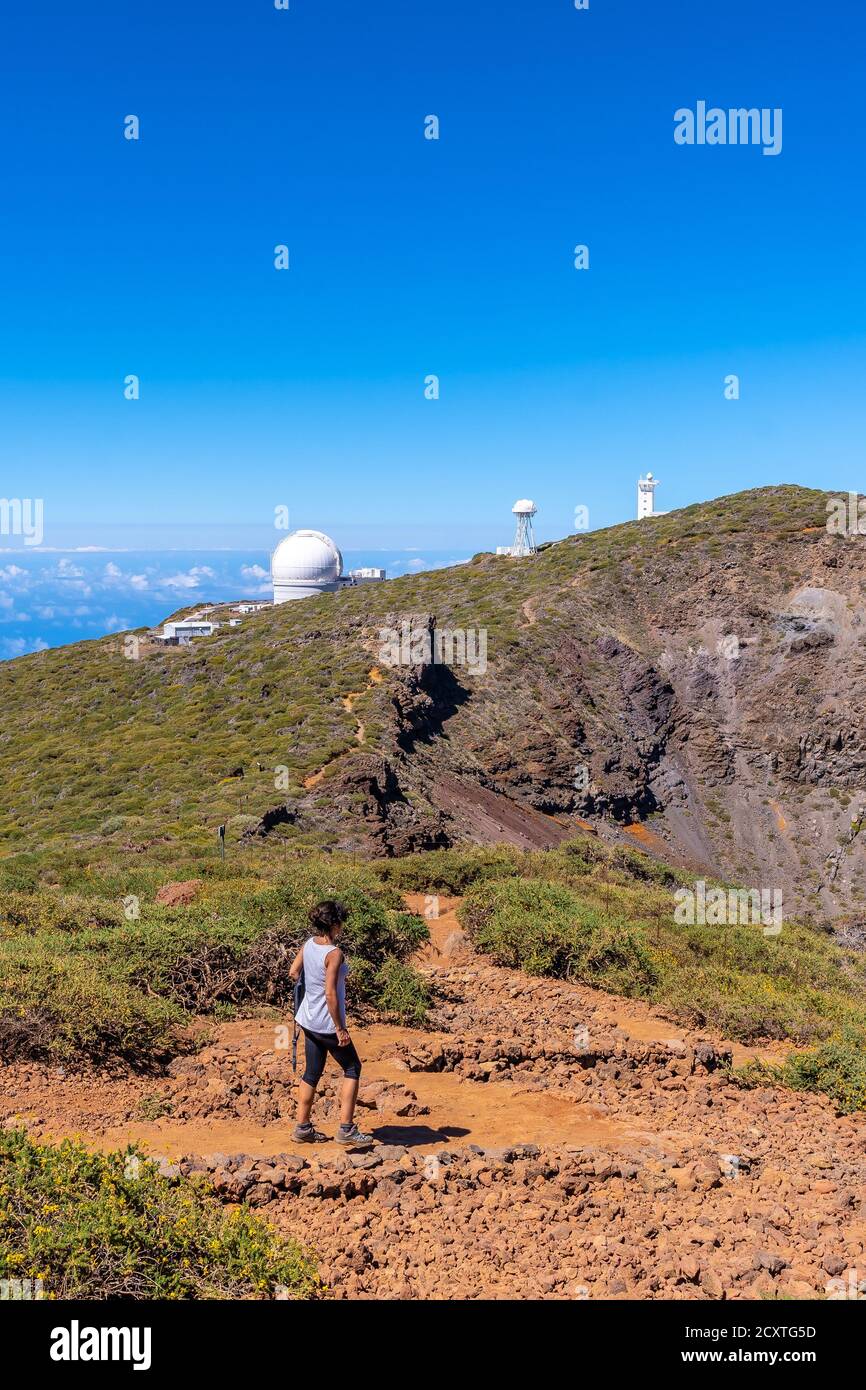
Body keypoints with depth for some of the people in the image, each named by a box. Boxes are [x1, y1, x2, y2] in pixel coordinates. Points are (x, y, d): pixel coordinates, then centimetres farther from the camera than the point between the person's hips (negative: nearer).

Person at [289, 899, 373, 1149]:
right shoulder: (334, 953, -23)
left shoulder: (308, 945, -1)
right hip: (327, 1024, -7)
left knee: (312, 1073, 17)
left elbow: (293, 972, 11)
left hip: (308, 1020, 7)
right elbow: (330, 994, -24)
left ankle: (303, 1128, 25)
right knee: (352, 1068, 9)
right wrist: (340, 1029, -17)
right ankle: (346, 1129, 7)